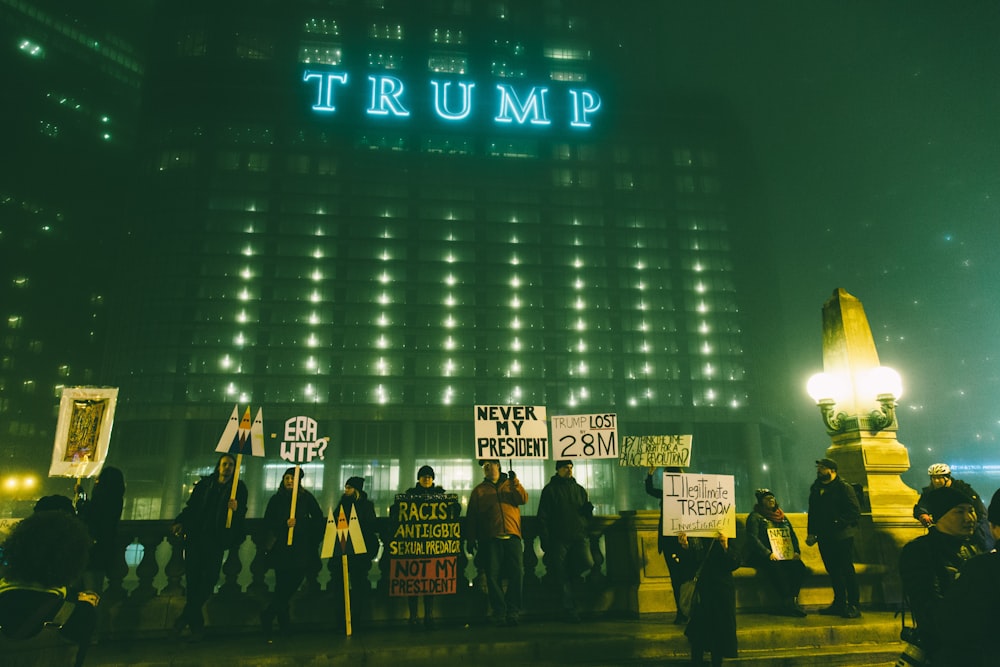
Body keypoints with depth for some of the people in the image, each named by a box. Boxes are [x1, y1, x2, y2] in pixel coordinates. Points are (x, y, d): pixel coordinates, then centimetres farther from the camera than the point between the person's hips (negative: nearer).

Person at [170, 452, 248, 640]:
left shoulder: (238, 488, 6)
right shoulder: (204, 483, 12)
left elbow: (242, 514, 1)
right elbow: (191, 507, 10)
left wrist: (236, 509, -21)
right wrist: (180, 522, -5)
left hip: (216, 539, -2)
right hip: (195, 536, 2)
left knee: (209, 579, -5)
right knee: (193, 577, 1)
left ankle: (186, 616, 15)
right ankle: (196, 623, 15)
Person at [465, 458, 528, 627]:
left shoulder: (511, 485, 16)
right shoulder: (479, 490, 16)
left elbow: (523, 499, 0)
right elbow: (471, 517, 13)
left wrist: (515, 483, -13)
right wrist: (471, 539, 5)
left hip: (512, 537, 0)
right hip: (490, 539, 0)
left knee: (517, 573, -7)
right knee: (493, 576, -2)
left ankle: (512, 611, 3)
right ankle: (499, 613, 8)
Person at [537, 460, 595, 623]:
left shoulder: (580, 489, 18)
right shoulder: (550, 490, 7)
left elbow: (588, 514, 24)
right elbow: (543, 517, 3)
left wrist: (588, 509, -1)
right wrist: (545, 540, -6)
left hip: (580, 537, 2)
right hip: (559, 539, -2)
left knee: (587, 564, -20)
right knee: (562, 576, -3)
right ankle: (570, 609, 10)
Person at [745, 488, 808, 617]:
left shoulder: (782, 517, 24)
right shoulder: (755, 517, 3)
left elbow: (793, 535, 21)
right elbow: (753, 538, -8)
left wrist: (797, 551, 1)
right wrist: (768, 554, -21)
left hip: (785, 556, 5)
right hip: (761, 557, -5)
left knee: (799, 566, -25)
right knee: (776, 568, -36)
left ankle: (792, 601, -24)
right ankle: (788, 602, -29)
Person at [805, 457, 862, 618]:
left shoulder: (844, 488, -7)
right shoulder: (815, 488, 13)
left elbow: (855, 511, -13)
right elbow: (813, 513, 18)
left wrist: (839, 522, -19)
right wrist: (811, 533, 12)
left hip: (842, 537, -7)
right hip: (824, 537, 7)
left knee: (847, 570, -2)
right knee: (833, 571, 12)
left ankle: (853, 605, 6)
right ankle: (839, 604, 22)